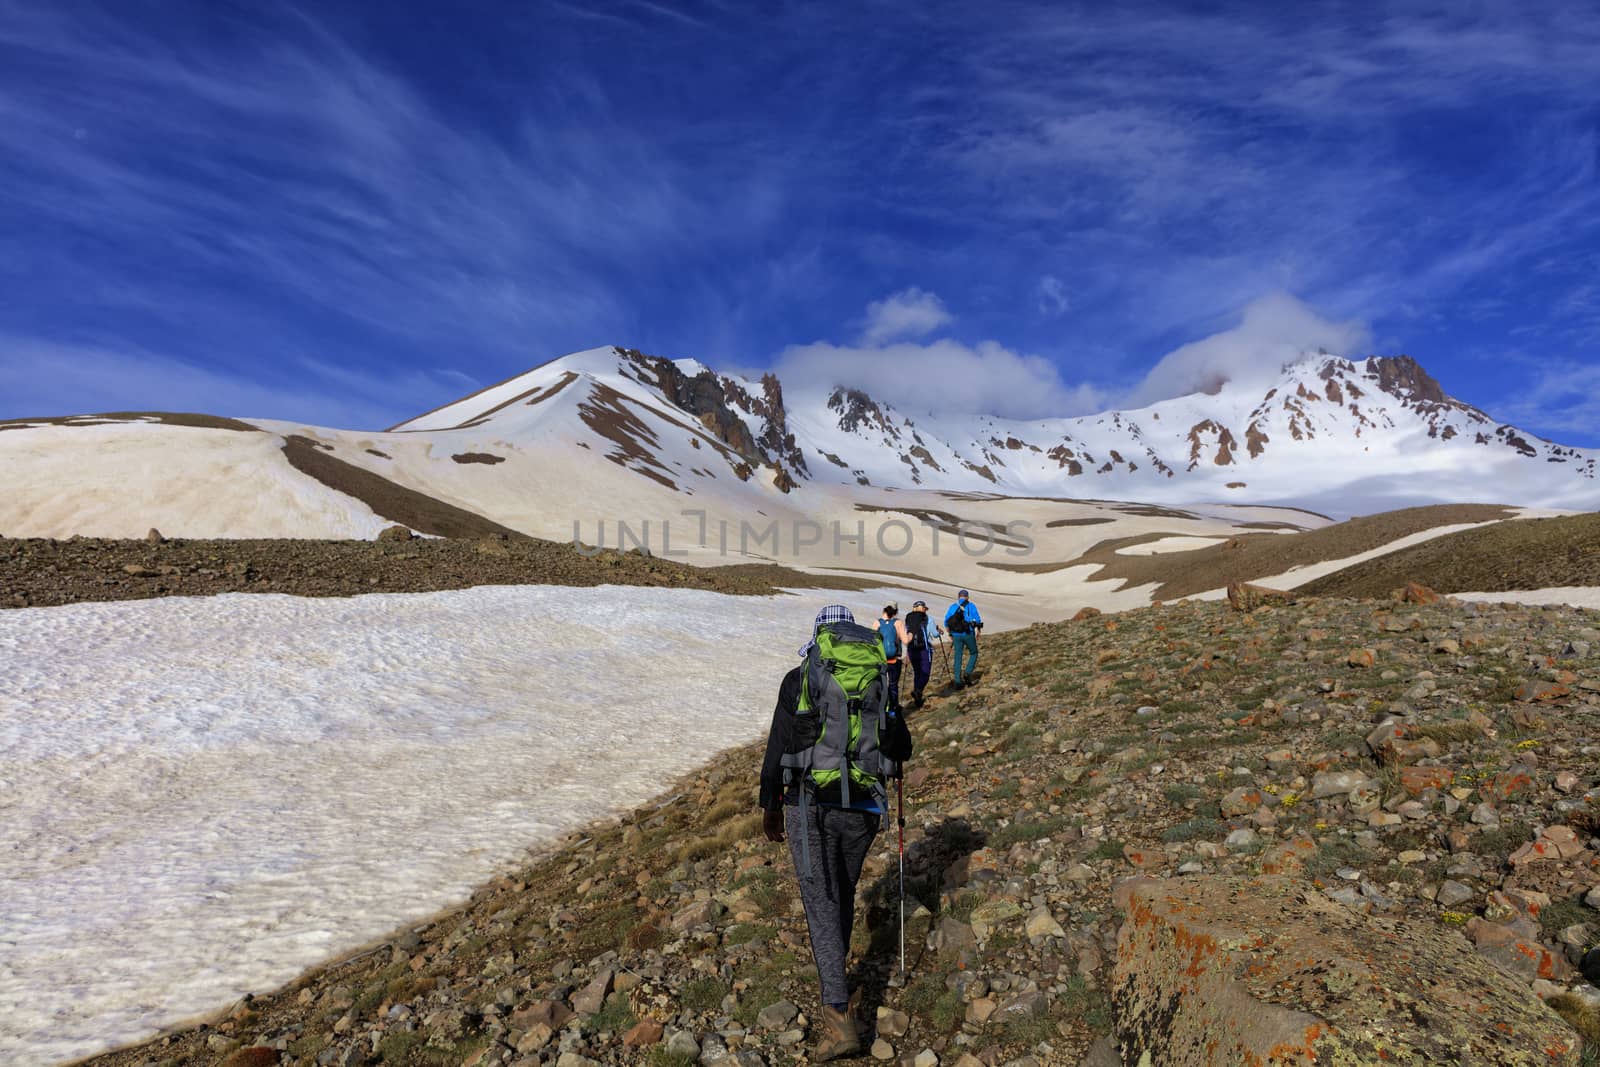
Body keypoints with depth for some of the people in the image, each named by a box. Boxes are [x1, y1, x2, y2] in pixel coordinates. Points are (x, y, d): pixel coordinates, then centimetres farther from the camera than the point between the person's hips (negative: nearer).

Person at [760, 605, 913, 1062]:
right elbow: (902, 749, 12)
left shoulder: (799, 679, -1)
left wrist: (770, 806, 10)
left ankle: (839, 1016, -1)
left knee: (822, 904, 4)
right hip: (864, 809, 3)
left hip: (810, 805, -3)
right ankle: (834, 977, 42)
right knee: (844, 894, 23)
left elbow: (778, 747, -1)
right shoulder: (881, 680, 7)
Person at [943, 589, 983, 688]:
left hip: (956, 635, 3)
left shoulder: (952, 607, 9)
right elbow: (977, 620, -10)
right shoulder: (971, 606, 1)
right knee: (974, 653, 18)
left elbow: (946, 622, 7)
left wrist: (950, 635, 15)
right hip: (968, 634, -3)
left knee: (958, 658, 9)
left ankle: (957, 681, 5)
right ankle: (967, 673, 0)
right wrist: (977, 632, -1)